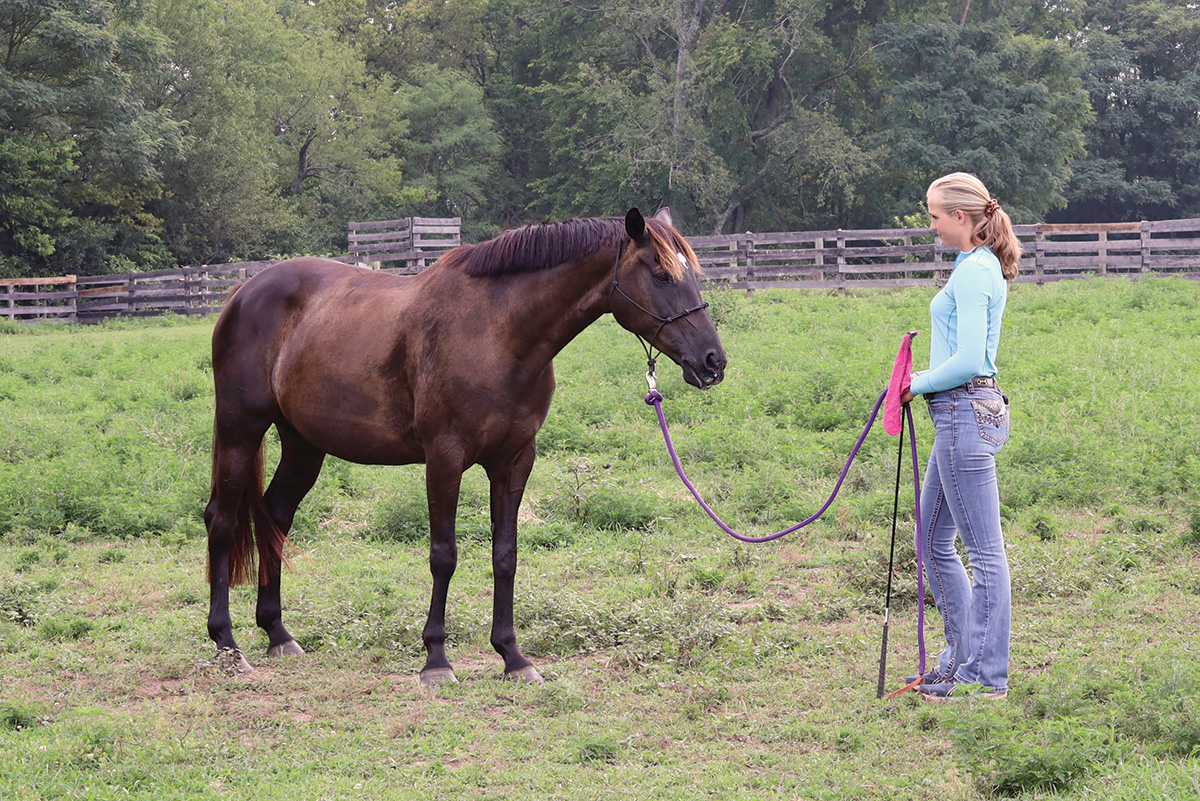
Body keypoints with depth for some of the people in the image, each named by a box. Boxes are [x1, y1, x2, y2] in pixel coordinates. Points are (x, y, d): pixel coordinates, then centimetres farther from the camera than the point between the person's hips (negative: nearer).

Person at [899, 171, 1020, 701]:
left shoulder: (973, 272, -16)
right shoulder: (982, 267, 15)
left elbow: (967, 361, -22)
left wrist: (919, 385, -8)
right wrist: (923, 382, 10)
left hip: (964, 414, -11)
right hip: (964, 415, 11)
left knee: (984, 550, -4)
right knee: (933, 539, 18)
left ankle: (986, 676, 2)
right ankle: (964, 654, 25)